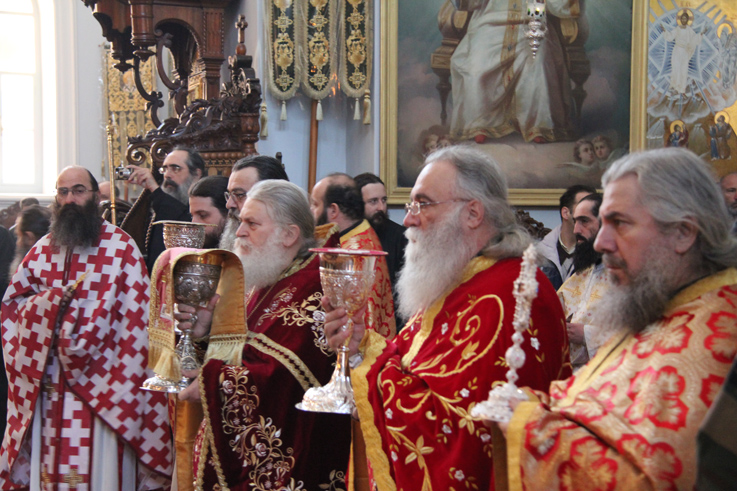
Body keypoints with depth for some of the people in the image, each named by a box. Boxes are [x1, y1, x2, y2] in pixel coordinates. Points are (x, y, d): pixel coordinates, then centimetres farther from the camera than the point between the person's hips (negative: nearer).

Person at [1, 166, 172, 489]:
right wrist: (49, 301, -7)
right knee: (51, 465, 8)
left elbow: (134, 314, -6)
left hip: (99, 383, -4)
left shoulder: (120, 248, -4)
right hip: (48, 384, 4)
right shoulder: (43, 250, 11)